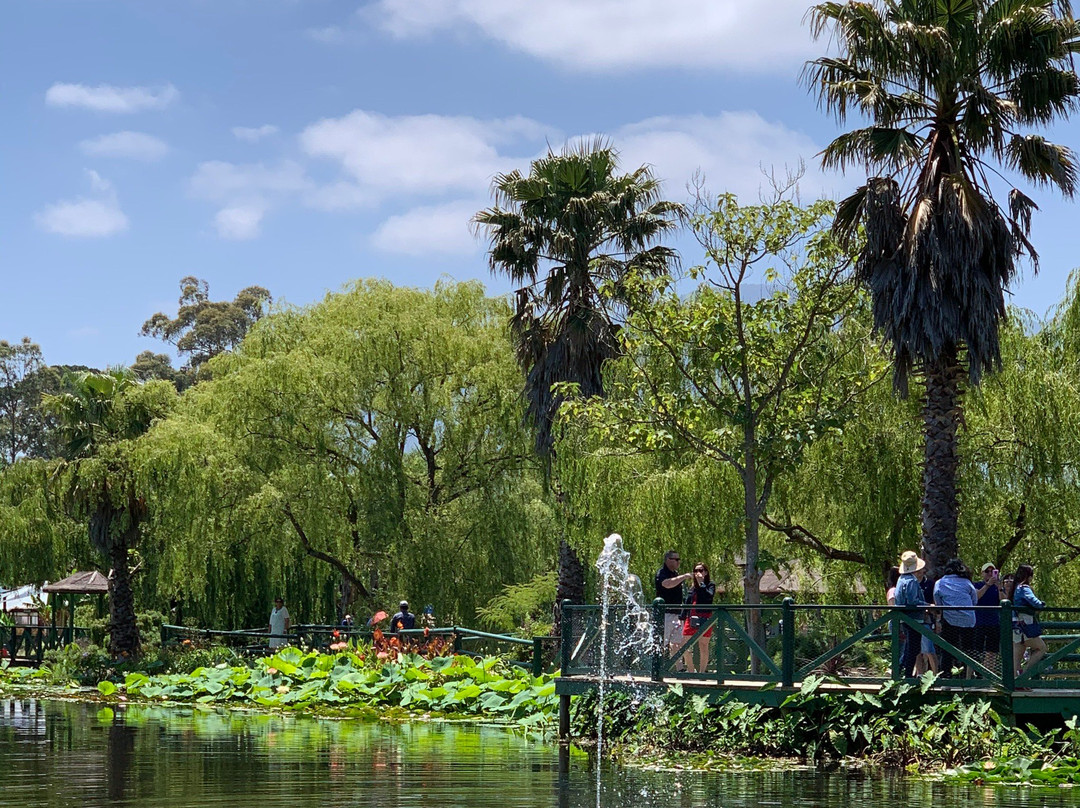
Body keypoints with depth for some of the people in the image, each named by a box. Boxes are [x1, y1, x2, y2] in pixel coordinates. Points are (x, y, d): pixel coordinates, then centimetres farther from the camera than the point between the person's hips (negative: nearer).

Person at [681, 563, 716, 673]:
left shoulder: (710, 585, 4)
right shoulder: (692, 587, 18)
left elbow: (709, 596, -18)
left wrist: (701, 582, -15)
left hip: (704, 619, -5)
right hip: (691, 619, 5)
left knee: (703, 646, -1)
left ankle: (702, 672, 5)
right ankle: (691, 673, 11)